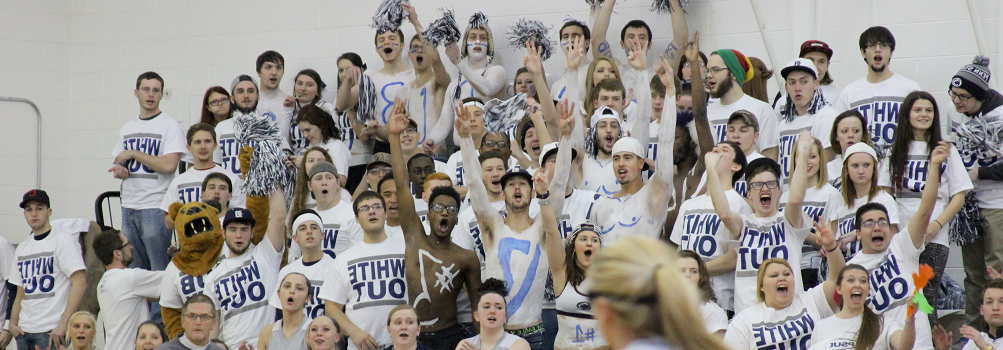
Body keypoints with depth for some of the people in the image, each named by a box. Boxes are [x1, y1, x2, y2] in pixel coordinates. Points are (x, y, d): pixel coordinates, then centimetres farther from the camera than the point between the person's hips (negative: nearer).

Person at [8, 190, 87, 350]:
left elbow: (80, 283, -13)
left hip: (52, 330, -7)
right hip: (24, 330, 7)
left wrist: (63, 324, -19)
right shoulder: (21, 248, 17)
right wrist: (12, 323, 6)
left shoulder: (63, 240, -5)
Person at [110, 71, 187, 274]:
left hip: (156, 208, -6)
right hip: (128, 207, 6)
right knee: (133, 270, 9)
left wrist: (133, 153, -9)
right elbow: (118, 162, 25)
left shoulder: (170, 126, -3)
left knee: (160, 270, -7)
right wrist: (119, 170, 1)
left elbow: (169, 165, -15)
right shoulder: (127, 129, 16)